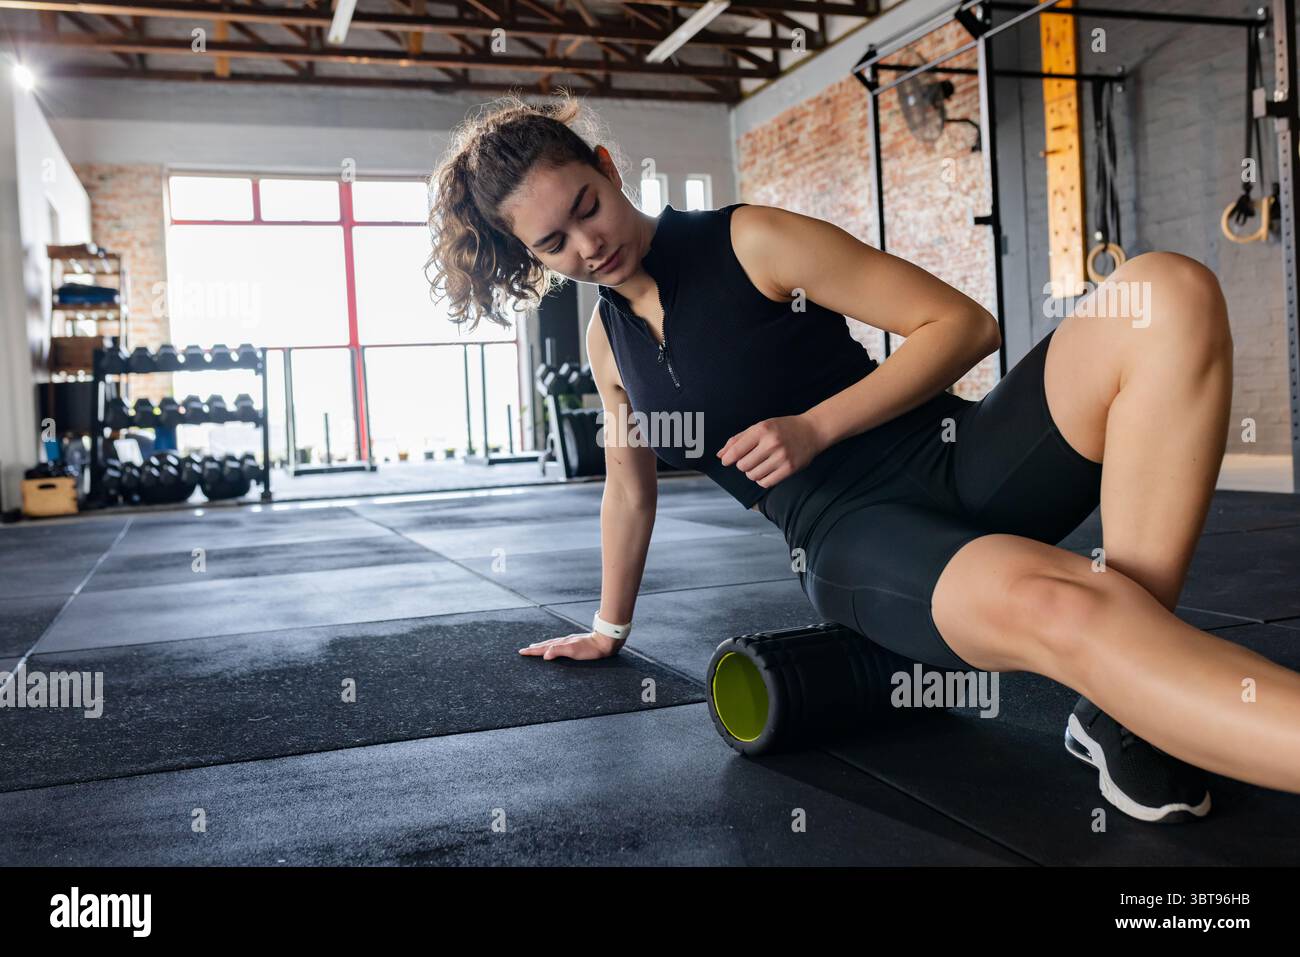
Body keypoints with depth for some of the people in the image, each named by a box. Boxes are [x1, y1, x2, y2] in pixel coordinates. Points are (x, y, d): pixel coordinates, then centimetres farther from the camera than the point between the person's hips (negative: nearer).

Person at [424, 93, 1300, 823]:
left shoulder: (751, 242, 0)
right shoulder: (607, 341, 13)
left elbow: (963, 324, -2)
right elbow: (630, 489, 27)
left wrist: (815, 425, -13)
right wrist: (609, 629, 35)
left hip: (953, 463, 1)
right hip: (853, 545, 0)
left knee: (1172, 292, -26)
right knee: (1053, 603, -37)